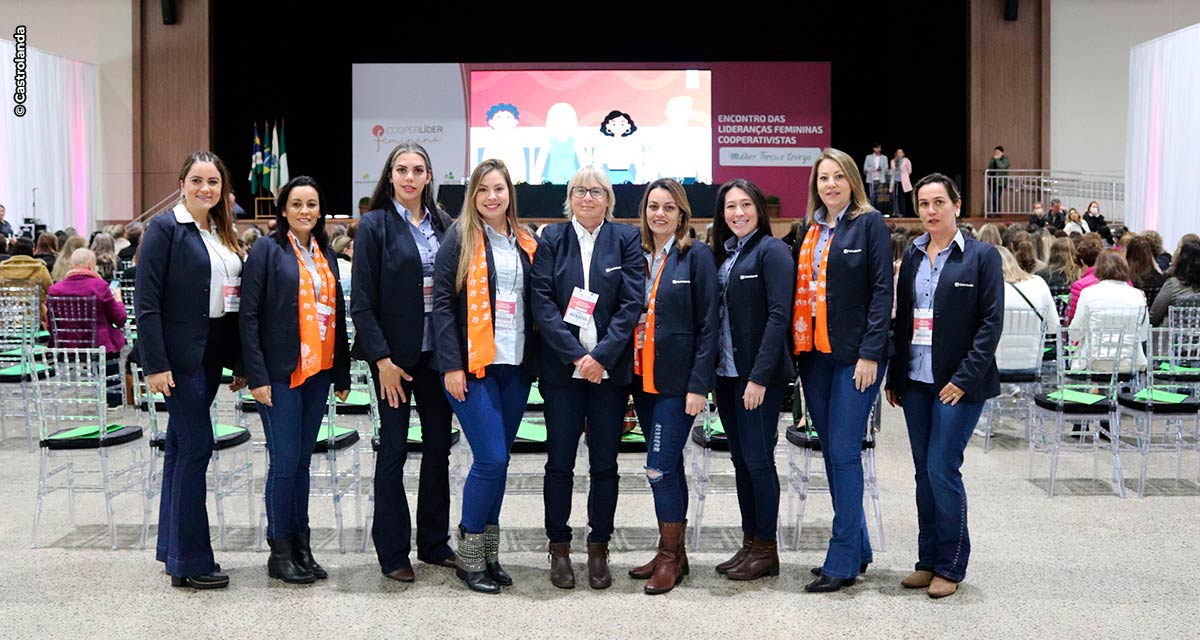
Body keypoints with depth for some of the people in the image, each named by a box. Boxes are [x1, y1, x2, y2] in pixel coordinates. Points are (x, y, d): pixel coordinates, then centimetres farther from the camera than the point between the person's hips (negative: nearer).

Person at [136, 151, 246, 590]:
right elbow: (146, 300, -13)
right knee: (196, 447, -7)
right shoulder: (165, 228, -8)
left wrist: (239, 360, 12)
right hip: (180, 356, -8)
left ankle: (173, 549, 22)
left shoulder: (222, 234, 13)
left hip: (210, 355, 8)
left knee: (181, 446, 13)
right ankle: (190, 562, 2)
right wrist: (155, 364, -19)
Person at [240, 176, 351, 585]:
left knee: (302, 462, 11)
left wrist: (342, 373, 13)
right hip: (281, 373, -5)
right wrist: (257, 376, -14)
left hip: (317, 371, 5)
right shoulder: (267, 252, -3)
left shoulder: (326, 255, 14)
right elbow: (250, 316, -8)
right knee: (284, 462, -2)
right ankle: (280, 552, 9)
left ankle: (301, 546, 19)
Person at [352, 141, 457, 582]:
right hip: (394, 353, -4)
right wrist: (382, 358, -14)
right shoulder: (374, 225, -4)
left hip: (437, 351, 4)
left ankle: (434, 544, 23)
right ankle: (392, 553, 14)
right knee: (393, 449, 3)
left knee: (439, 446, 10)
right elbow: (362, 301, -8)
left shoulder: (443, 225, 8)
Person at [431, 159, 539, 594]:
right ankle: (470, 557, 6)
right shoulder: (461, 238, -2)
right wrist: (451, 365, -13)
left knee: (497, 460, 9)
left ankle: (488, 553, 20)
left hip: (515, 366, 5)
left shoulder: (525, 244, 13)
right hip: (472, 365, -5)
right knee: (491, 459, -10)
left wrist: (534, 362, 7)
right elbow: (442, 302, -7)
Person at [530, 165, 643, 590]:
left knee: (605, 464, 6)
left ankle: (599, 549, 17)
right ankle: (559, 548, 17)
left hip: (610, 368, 0)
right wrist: (574, 353, -13)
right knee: (559, 462, 4)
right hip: (561, 367, 0)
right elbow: (541, 300, -4)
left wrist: (601, 354, -13)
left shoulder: (626, 240, 4)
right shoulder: (551, 238, 5)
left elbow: (632, 303, -3)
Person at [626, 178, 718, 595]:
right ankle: (672, 551, 23)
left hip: (677, 381, -6)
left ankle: (671, 556, 8)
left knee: (660, 467, -7)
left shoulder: (696, 256, -6)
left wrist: (699, 384, -15)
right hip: (642, 379, 6)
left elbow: (708, 324, -9)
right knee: (668, 466, 13)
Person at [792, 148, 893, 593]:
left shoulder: (869, 224, -3)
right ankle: (857, 548, 22)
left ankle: (842, 562, 0)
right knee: (831, 452, 10)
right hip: (814, 355, 7)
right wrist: (795, 348, 8)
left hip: (855, 355, -7)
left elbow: (882, 291, -9)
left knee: (844, 453, -7)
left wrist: (870, 353, -15)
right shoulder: (811, 231, 15)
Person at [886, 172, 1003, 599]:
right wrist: (894, 378, 10)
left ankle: (950, 567, 8)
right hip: (915, 379, 5)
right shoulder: (913, 256, 10)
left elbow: (991, 322, -8)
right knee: (924, 472, 10)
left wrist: (964, 378, -14)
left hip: (958, 383, -5)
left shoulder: (982, 256, -4)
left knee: (942, 469, -7)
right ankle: (927, 560, 20)